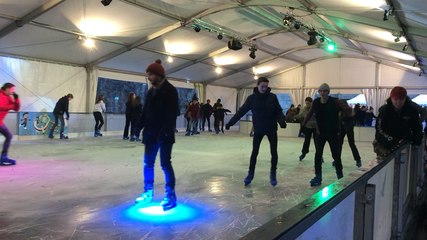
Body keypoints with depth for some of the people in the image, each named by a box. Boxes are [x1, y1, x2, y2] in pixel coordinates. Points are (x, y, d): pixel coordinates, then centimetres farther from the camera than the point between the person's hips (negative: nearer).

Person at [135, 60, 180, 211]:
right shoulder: (151, 91, 15)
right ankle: (148, 193, 23)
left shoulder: (170, 90, -8)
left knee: (165, 164, -6)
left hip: (164, 134, -7)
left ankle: (170, 196, 3)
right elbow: (146, 112, 17)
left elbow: (172, 114, -16)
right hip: (151, 133, 8)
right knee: (148, 163, 10)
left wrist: (167, 132, -22)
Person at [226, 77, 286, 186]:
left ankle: (273, 174, 21)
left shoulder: (273, 97, -6)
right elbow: (241, 111, -5)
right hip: (258, 129, 0)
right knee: (254, 152, 4)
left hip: (272, 129, 0)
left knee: (274, 152, 5)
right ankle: (250, 174, 18)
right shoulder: (252, 98, -7)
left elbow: (278, 111, -6)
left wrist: (282, 121, -27)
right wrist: (230, 123, -8)